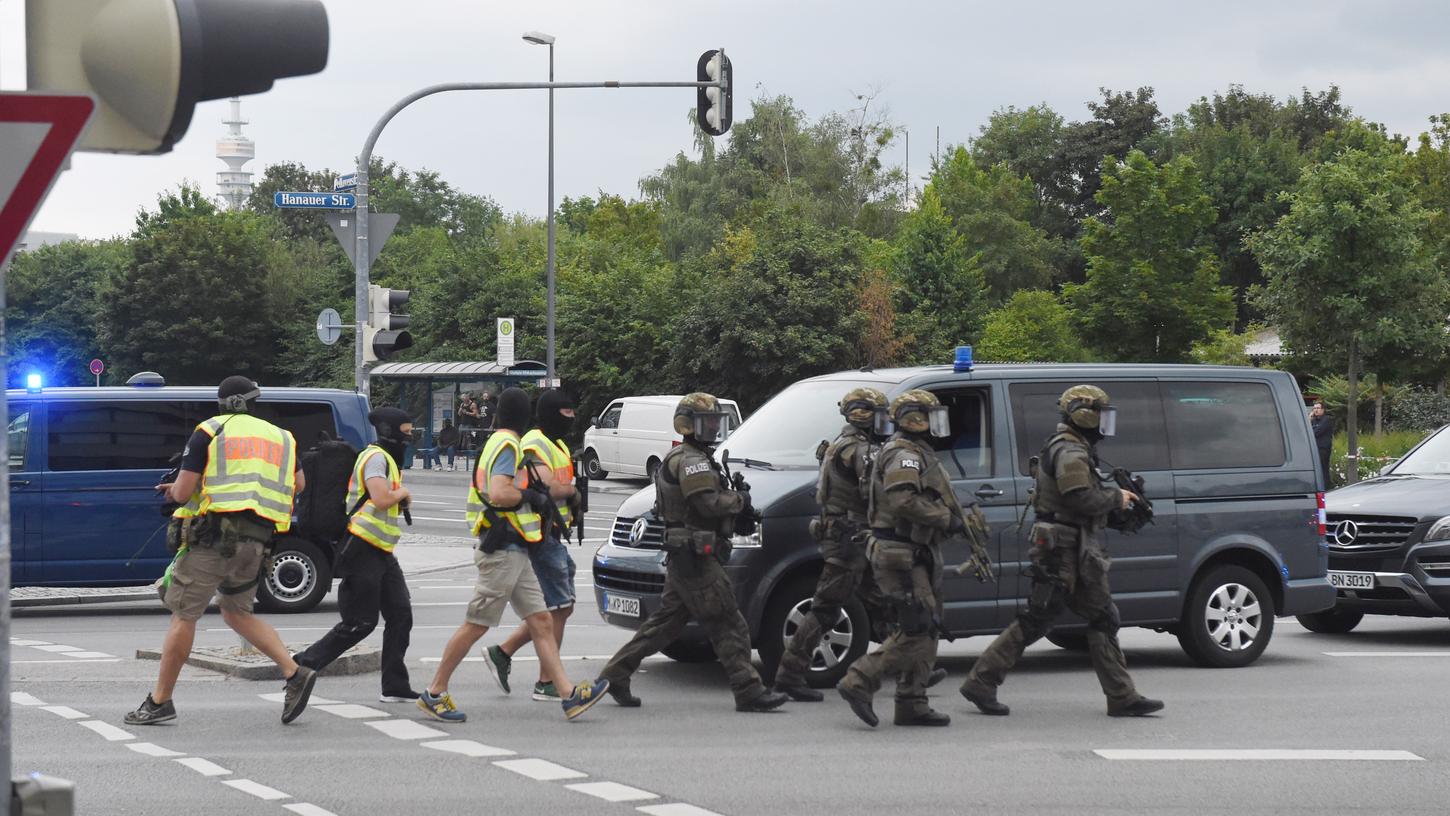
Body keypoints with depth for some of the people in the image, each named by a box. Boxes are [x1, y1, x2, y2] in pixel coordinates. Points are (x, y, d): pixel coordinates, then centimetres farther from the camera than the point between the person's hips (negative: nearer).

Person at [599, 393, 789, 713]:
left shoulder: (698, 459, 23)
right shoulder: (689, 460, -13)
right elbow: (709, 503, -24)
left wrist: (738, 518, 7)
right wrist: (740, 499, -8)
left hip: (683, 559, 11)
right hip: (695, 558, -11)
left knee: (665, 623, 13)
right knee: (729, 626, -8)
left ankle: (615, 674, 14)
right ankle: (749, 692, -7)